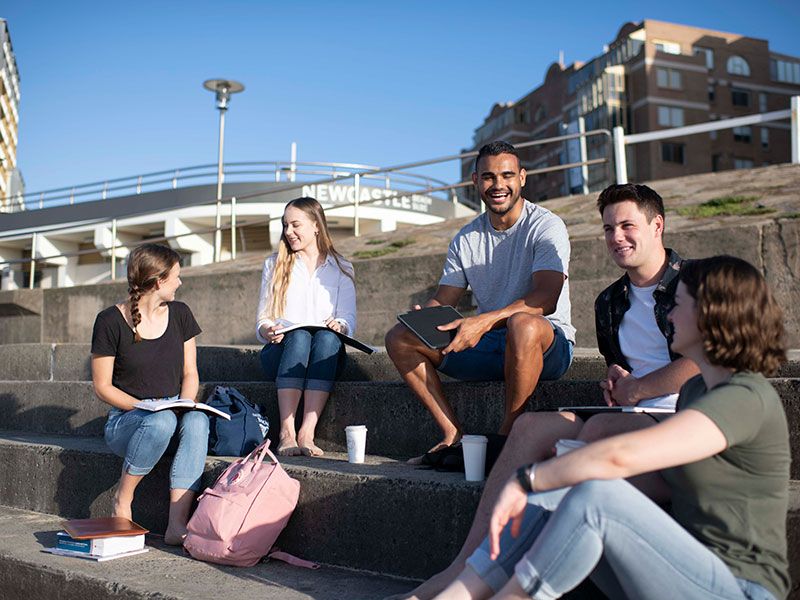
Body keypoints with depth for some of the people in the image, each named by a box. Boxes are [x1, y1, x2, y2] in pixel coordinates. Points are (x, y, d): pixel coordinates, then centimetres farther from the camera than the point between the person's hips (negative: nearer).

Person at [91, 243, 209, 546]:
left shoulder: (179, 313, 7)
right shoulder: (111, 321, -6)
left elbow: (190, 373, 9)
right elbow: (102, 386, -5)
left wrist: (186, 406, -10)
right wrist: (145, 407, -18)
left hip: (173, 416, 3)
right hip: (126, 420, -3)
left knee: (197, 421, -31)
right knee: (161, 421, -37)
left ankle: (177, 524, -35)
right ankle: (122, 499, -12)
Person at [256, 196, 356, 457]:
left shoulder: (341, 268, 15)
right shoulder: (274, 265, 17)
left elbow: (348, 320, 4)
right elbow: (262, 321, 10)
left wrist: (339, 326, -20)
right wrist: (269, 332, -13)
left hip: (326, 356, 0)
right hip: (281, 351, 0)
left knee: (328, 337, -35)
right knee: (299, 336, -34)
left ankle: (307, 433, -44)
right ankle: (286, 433, -44)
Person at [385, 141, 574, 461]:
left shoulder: (546, 226, -8)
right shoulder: (466, 240, 10)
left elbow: (546, 298, -23)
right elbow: (443, 299, 8)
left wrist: (483, 322, -36)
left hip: (548, 344, -5)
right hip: (487, 344, 5)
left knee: (523, 324, -41)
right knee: (399, 338, -8)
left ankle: (508, 435, -22)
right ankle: (453, 434, -12)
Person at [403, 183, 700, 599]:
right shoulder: (609, 303, 21)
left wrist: (634, 389, -3)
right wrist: (614, 380, 9)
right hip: (633, 419, 6)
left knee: (599, 428, -35)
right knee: (529, 426, -17)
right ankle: (468, 563, -28)